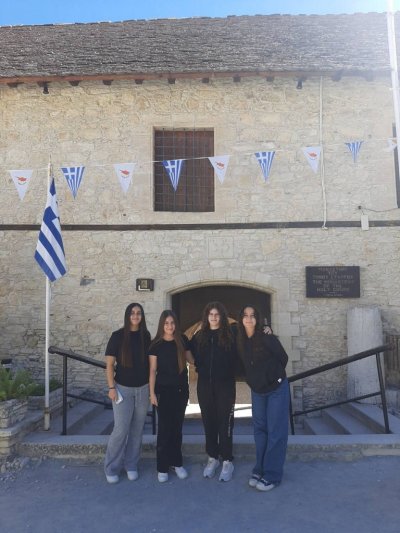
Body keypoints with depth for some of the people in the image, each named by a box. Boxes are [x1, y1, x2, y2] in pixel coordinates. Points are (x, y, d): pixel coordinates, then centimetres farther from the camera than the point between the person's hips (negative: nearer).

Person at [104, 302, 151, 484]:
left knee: (137, 429, 9)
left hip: (142, 388, 3)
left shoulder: (145, 336, 2)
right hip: (123, 388, -3)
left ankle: (131, 465, 25)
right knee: (121, 429, -4)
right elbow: (109, 364, -6)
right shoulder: (118, 336, -7)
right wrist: (111, 387, -11)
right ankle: (112, 468, 14)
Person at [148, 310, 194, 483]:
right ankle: (162, 467, 13)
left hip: (181, 389, 2)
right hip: (164, 390, -2)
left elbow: (191, 359, 11)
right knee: (164, 427, 1)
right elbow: (153, 370, -5)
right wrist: (152, 392, -8)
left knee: (177, 426, 11)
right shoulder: (156, 344, -5)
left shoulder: (182, 340, 1)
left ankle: (176, 462, 25)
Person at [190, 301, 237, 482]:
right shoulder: (199, 336, 5)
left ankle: (227, 461, 14)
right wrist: (201, 370, 3)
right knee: (209, 422, 11)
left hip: (225, 385, -3)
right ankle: (212, 458, 25)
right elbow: (194, 356, 12)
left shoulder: (230, 335, -5)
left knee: (225, 423, 2)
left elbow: (235, 359, -3)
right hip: (205, 385, 3)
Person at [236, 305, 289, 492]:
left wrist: (273, 376, 4)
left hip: (276, 389, -5)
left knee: (275, 432, 0)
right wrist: (256, 379, 11)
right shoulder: (241, 341, -4)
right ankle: (260, 470, 25)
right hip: (257, 390, 5)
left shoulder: (266, 337, -19)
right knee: (260, 430, 13)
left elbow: (283, 358, -8)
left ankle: (272, 475, 9)